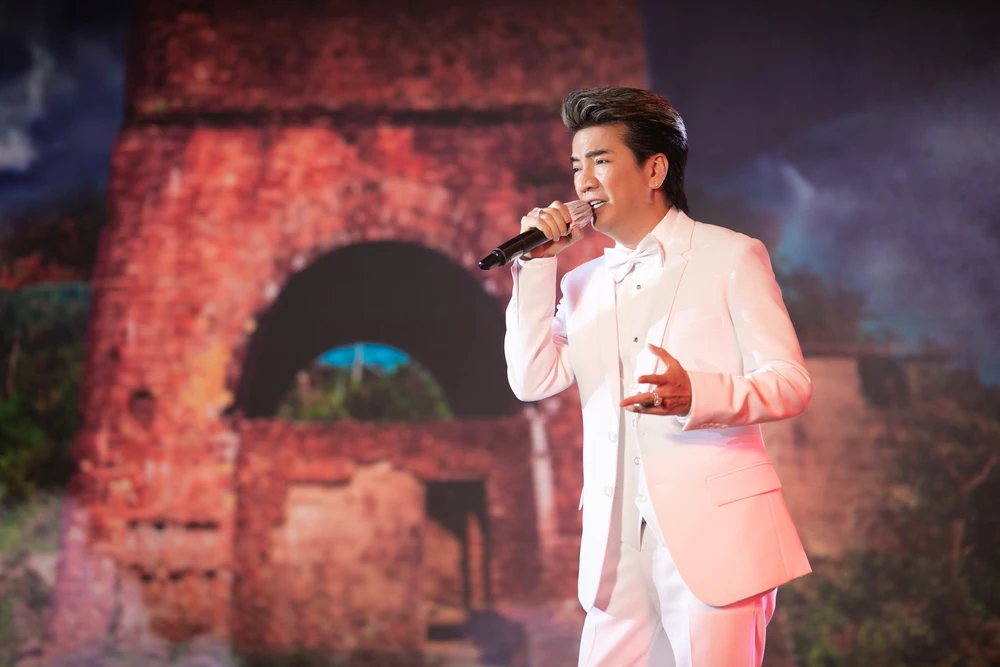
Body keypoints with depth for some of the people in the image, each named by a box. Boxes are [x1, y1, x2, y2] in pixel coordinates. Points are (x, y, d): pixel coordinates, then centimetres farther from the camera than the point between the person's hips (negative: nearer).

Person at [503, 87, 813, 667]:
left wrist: (696, 395, -22)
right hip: (617, 540, 4)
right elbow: (533, 380, 5)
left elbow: (791, 382, -3)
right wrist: (538, 264, 2)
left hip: (714, 532, -4)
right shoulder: (582, 284, 18)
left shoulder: (731, 257, 3)